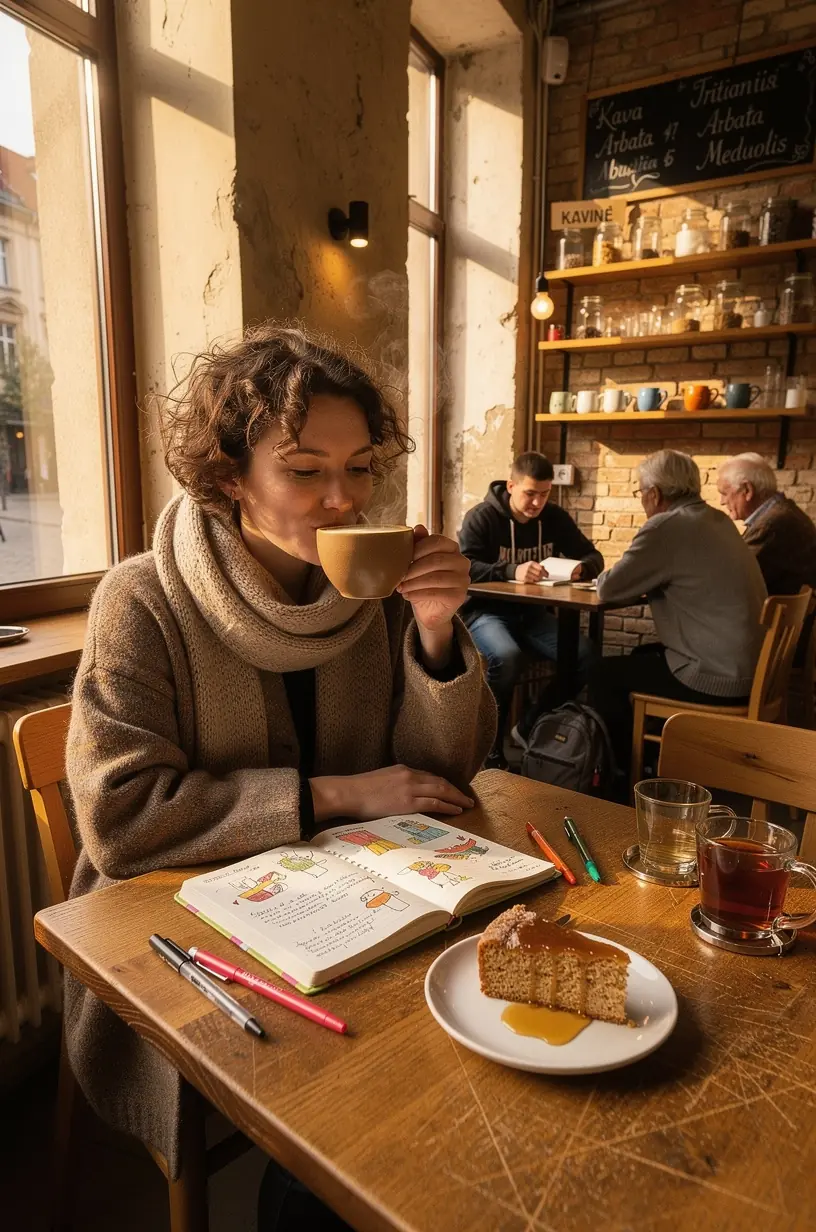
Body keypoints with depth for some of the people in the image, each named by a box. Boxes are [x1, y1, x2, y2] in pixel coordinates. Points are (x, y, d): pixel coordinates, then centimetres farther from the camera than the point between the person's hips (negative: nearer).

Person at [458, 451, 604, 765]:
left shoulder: (555, 518, 7)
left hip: (531, 613, 5)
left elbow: (593, 556, 10)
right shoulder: (481, 517, -8)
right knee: (507, 656, -37)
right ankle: (490, 747, -17)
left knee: (586, 655, -20)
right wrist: (511, 571, -36)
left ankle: (532, 728, -2)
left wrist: (581, 568, -16)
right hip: (485, 611, -5)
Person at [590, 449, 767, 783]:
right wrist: (642, 577, 12)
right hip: (748, 667, 9)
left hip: (716, 679, -9)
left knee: (603, 674, 6)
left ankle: (623, 770, 22)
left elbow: (609, 589, -12)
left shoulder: (667, 526, -17)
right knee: (642, 656, 27)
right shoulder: (717, 520, 10)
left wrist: (607, 574, 9)